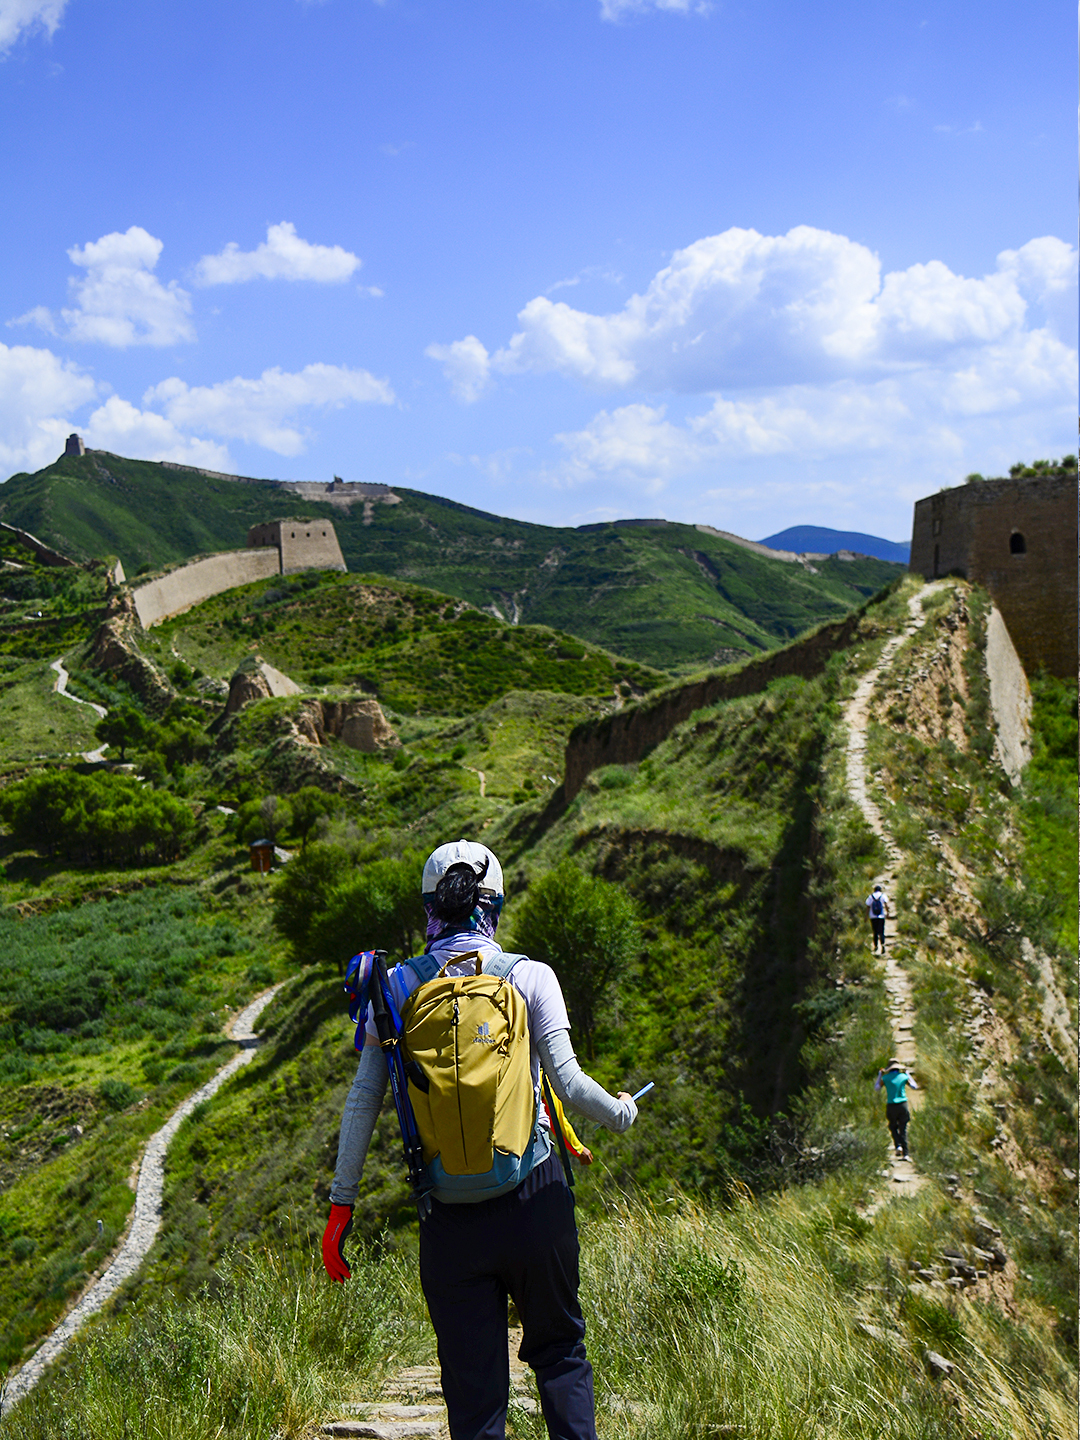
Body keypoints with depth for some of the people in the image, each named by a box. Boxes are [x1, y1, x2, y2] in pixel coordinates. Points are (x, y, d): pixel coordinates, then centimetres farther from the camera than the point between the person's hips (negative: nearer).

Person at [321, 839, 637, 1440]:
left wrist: (342, 1203, 5)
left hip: (451, 1215, 1)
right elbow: (568, 1082, -9)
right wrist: (622, 1111, 11)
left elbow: (363, 1101, -1)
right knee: (560, 1350, 20)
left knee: (472, 1384, 11)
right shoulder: (530, 976, -3)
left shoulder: (399, 985, 1)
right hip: (535, 1198, -1)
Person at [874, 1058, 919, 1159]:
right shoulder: (904, 1077, 2)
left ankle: (898, 1146, -4)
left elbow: (876, 1088, 17)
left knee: (893, 1127, 19)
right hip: (903, 1105, 1)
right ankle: (905, 1154, 1)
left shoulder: (885, 1078, 0)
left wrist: (879, 1075, 23)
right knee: (903, 1129, 5)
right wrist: (908, 1074, 27)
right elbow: (914, 1087, 19)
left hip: (891, 1106, -1)